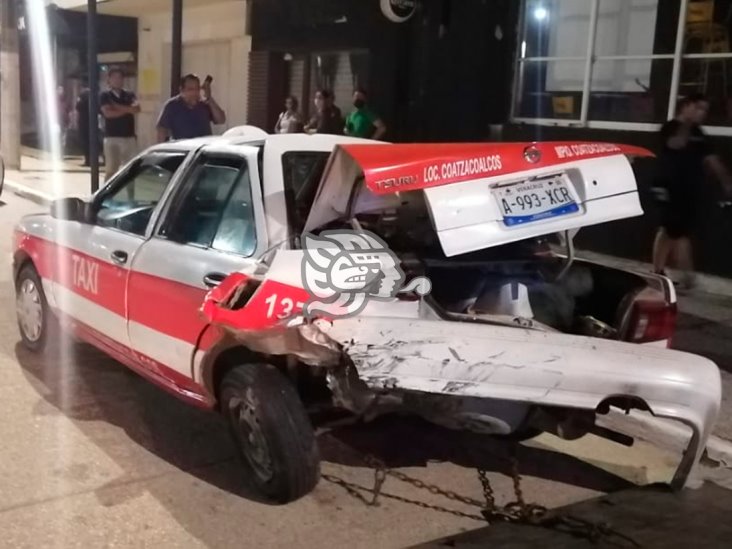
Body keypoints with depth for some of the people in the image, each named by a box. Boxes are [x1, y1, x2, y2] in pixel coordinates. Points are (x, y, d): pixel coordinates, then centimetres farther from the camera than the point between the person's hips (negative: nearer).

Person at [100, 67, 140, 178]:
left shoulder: (129, 95, 13)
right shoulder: (105, 95, 4)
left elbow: (136, 108, -6)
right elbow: (108, 113, -12)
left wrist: (118, 107, -9)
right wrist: (127, 109, -3)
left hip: (129, 137, 3)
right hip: (112, 137, -3)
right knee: (111, 169, -5)